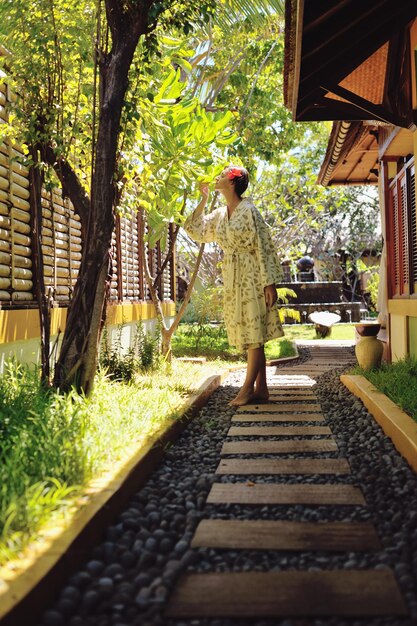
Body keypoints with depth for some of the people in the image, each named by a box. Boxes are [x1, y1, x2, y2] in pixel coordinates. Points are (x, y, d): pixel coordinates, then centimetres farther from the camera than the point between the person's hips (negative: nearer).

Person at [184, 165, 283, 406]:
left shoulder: (249, 210, -9)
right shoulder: (220, 214, 12)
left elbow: (264, 247, -12)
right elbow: (195, 230, 24)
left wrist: (270, 282, -17)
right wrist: (204, 198, 19)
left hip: (252, 276, -8)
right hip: (233, 278, 8)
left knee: (254, 334, -4)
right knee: (250, 336, 8)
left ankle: (248, 389, -1)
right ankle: (261, 389, 13)